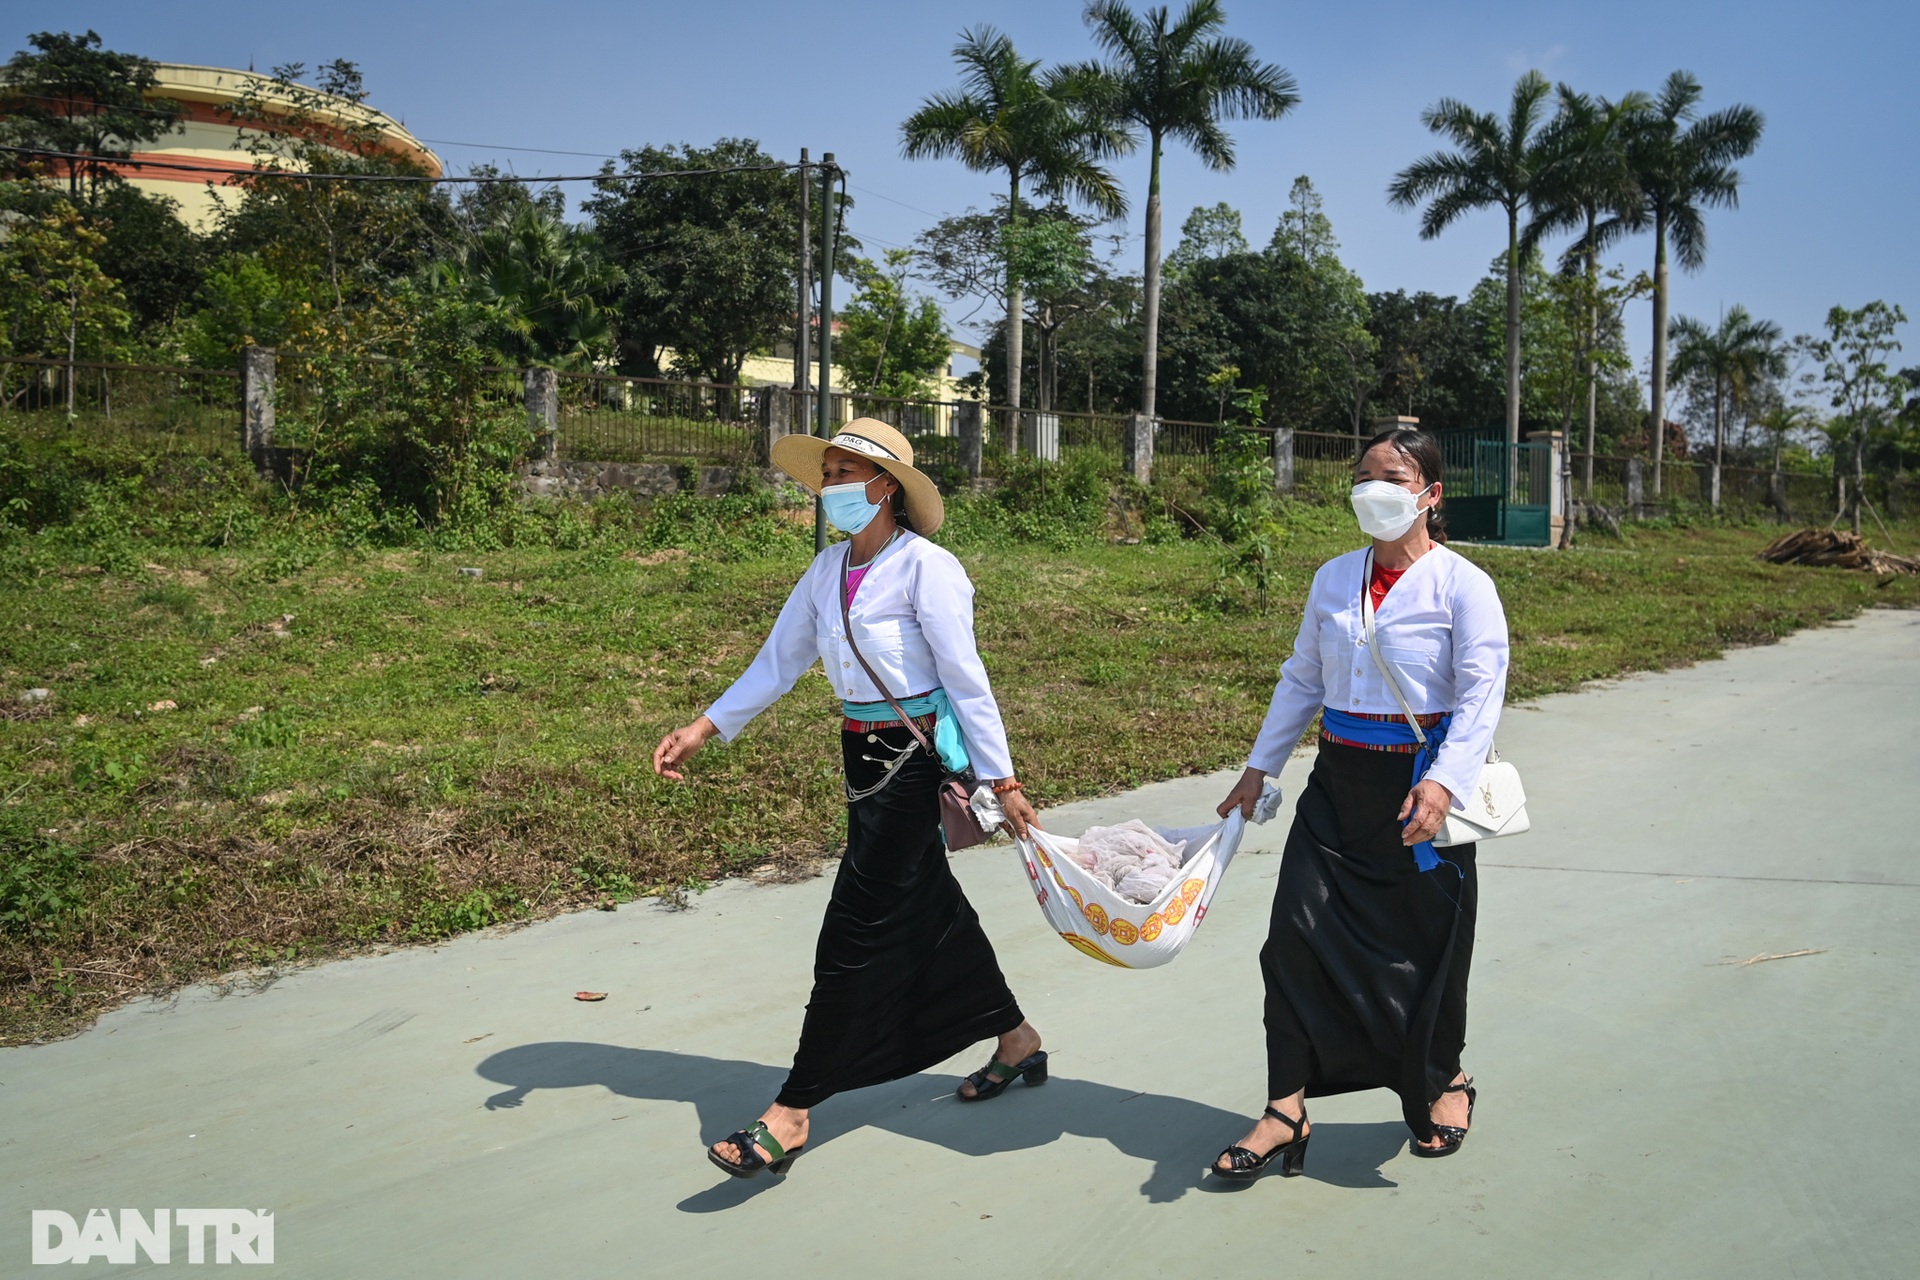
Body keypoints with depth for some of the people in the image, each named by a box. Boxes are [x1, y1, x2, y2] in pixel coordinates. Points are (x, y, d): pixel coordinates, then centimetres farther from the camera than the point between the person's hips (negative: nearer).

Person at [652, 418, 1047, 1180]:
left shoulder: (925, 567, -14)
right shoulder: (829, 569, 8)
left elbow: (966, 681, -15)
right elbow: (780, 660, 11)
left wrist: (1001, 782, -13)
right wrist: (701, 730, 5)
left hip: (918, 756, -8)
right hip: (864, 755, 8)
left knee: (855, 929, -6)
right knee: (926, 907, 18)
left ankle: (791, 1115, 1)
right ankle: (1018, 1043, 37)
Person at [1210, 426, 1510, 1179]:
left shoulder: (1461, 585, -6)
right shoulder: (1333, 578, 10)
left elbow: (1481, 693, -13)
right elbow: (1301, 679, 17)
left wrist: (1445, 782, -27)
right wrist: (1259, 766, 16)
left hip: (1420, 784, -4)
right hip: (1339, 780, 5)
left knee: (1426, 944, 8)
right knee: (1297, 935, -2)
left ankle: (1444, 1079, 36)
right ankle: (1286, 1111, 6)